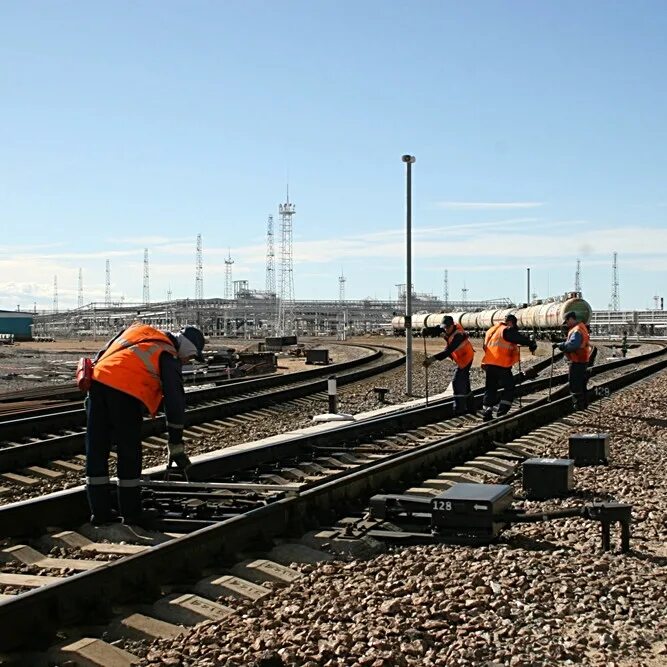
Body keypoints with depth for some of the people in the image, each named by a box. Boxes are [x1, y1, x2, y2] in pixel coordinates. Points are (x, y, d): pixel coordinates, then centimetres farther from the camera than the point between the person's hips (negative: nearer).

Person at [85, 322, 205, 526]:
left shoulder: (137, 330, 26)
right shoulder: (169, 357, 8)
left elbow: (101, 356, 23)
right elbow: (175, 402, 4)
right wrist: (176, 447, 7)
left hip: (98, 380, 6)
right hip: (124, 391, -6)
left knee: (96, 450, 12)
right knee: (129, 455, 7)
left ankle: (99, 512, 19)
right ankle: (131, 516, 14)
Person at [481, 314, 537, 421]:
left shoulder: (492, 330, 18)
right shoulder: (507, 331, -7)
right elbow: (520, 338, -13)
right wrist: (532, 344, 2)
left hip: (488, 364, 7)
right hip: (501, 365, -7)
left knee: (490, 388, 13)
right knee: (509, 387, 5)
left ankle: (487, 412, 6)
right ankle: (502, 411, -2)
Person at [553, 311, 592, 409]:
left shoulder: (577, 330, -20)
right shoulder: (582, 327, 14)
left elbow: (572, 345, -32)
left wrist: (559, 345, -24)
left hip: (577, 362, -11)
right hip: (583, 361, 11)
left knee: (575, 385, -4)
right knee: (582, 384, 19)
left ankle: (578, 405, -1)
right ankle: (584, 403, 28)